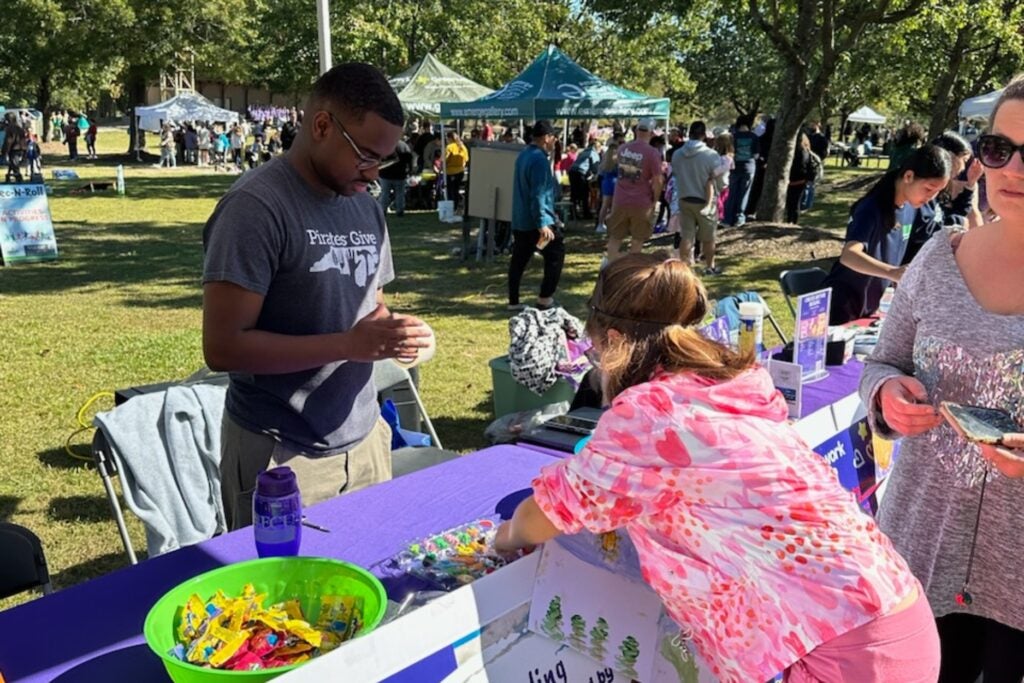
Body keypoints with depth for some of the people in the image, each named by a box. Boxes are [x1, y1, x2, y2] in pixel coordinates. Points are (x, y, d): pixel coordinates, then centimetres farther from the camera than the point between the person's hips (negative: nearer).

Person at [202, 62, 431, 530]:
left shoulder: (366, 208, 8)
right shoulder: (256, 205, -15)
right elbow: (222, 347, -19)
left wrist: (391, 333, -4)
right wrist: (350, 344, -23)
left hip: (364, 442, 7)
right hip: (280, 456, -6)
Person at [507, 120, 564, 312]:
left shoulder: (523, 155, 13)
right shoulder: (540, 159, -17)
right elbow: (538, 194, -23)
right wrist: (543, 224, -26)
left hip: (519, 220, 9)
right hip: (535, 222, -9)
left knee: (518, 260, 10)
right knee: (556, 253, 5)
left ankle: (513, 301, 14)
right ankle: (545, 297, 5)